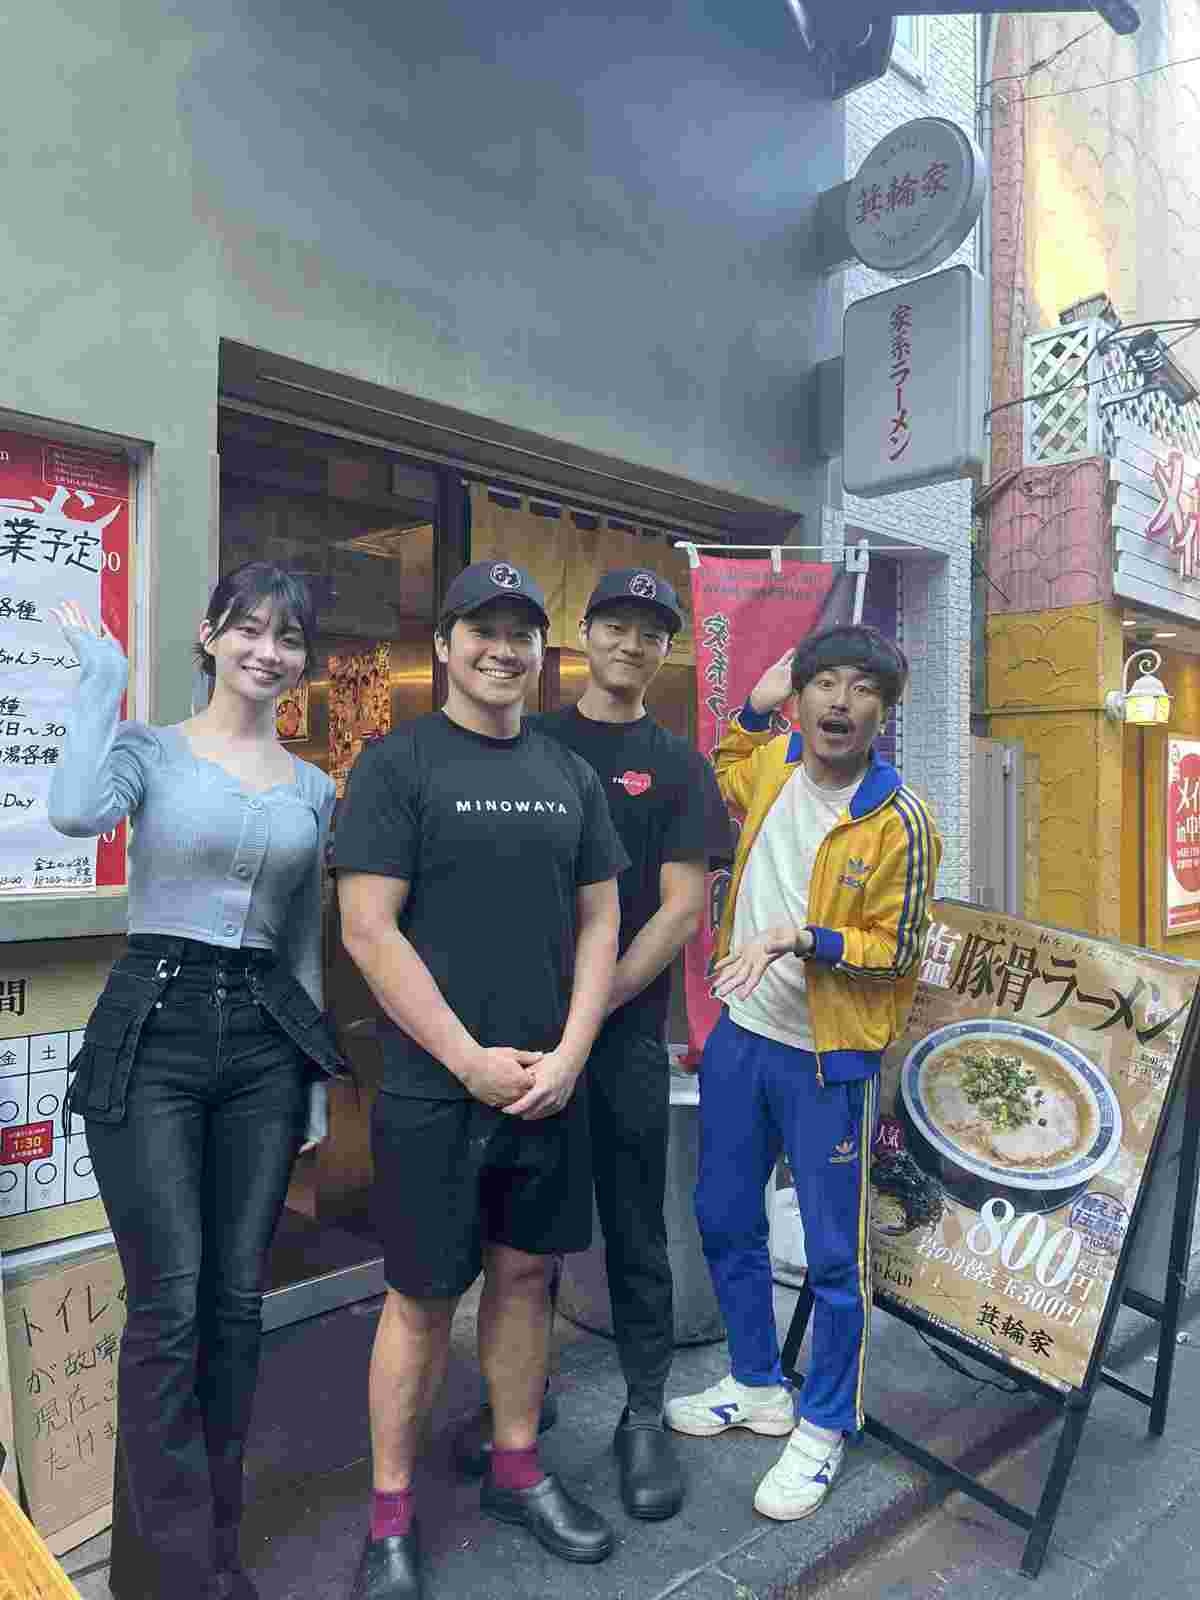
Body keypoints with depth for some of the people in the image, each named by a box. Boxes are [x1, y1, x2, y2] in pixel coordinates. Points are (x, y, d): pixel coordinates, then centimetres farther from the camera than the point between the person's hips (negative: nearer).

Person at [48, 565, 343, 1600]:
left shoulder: (313, 788, 10)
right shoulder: (150, 747, 0)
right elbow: (75, 814, -25)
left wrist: (318, 1077, 12)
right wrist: (105, 676, -13)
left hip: (266, 1038, 4)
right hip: (154, 1026, -4)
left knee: (238, 1299, 11)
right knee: (170, 1301, -1)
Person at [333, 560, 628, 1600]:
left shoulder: (570, 775, 8)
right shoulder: (397, 764, -7)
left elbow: (599, 922, 8)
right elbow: (369, 931, -13)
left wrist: (567, 1056, -3)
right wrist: (473, 1063, -13)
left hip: (551, 1083, 5)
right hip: (436, 1088, -4)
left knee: (524, 1273, 17)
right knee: (424, 1294, 8)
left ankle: (516, 1472, 37)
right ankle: (391, 1516, 28)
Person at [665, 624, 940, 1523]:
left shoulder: (898, 822, -17)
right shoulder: (773, 763, 1)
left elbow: (896, 952, -13)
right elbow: (729, 780, 26)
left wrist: (800, 936, -27)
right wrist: (755, 709, 12)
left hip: (826, 1058, -6)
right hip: (741, 1036, 6)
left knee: (834, 1255, 8)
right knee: (726, 1223, 19)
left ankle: (824, 1428, 31)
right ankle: (758, 1388, 42)